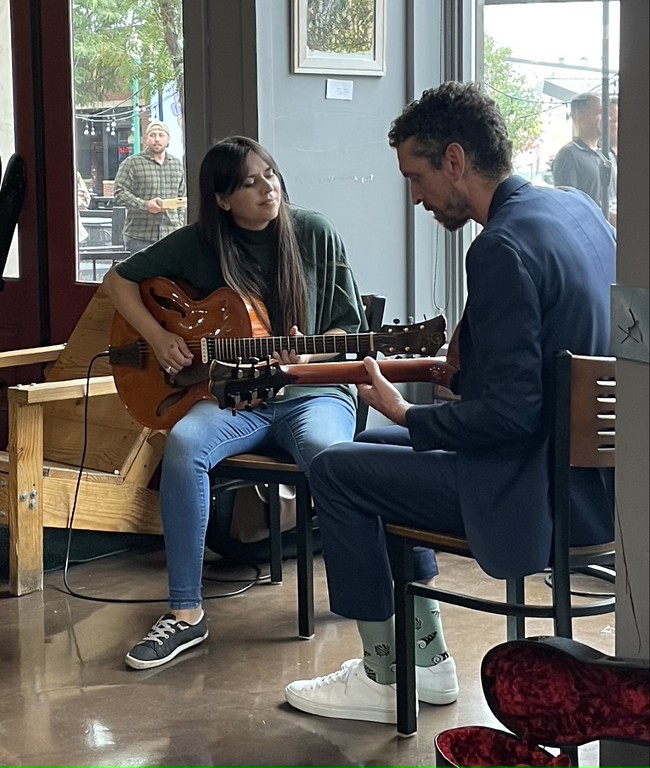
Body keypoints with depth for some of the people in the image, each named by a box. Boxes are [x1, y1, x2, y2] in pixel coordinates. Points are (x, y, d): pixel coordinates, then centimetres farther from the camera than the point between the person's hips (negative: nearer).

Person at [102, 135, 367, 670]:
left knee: (325, 451, -38)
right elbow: (120, 279, 14)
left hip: (312, 391, -1)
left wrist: (308, 354, -16)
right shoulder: (199, 244, 4)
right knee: (184, 444, -33)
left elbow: (349, 328, 4)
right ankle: (186, 614, -25)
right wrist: (157, 337, 0)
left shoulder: (316, 235, 0)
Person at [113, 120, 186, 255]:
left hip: (170, 235, 4)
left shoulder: (177, 164, 16)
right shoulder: (131, 163, -1)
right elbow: (119, 194, -7)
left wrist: (180, 224, 13)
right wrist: (145, 205, -19)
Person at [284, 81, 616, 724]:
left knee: (335, 472, 0)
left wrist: (404, 413, -10)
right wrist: (464, 369, 8)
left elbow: (507, 414, -25)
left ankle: (386, 678, 13)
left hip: (541, 491, -10)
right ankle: (425, 657, 27)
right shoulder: (576, 207, 6)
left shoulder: (502, 248, -23)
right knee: (377, 450, 22)